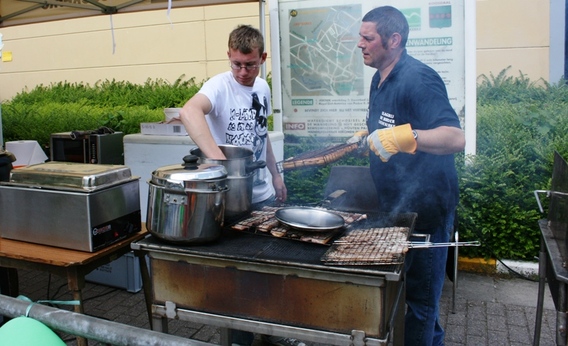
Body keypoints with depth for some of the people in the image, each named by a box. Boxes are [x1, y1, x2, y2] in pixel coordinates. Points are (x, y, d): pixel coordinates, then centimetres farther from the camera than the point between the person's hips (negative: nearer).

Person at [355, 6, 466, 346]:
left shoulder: (418, 79, -21)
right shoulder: (381, 78, 9)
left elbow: (456, 138, -32)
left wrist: (404, 136, -45)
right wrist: (367, 136, 11)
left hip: (424, 206, -10)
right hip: (395, 203, 10)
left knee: (418, 295, 2)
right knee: (399, 286, 22)